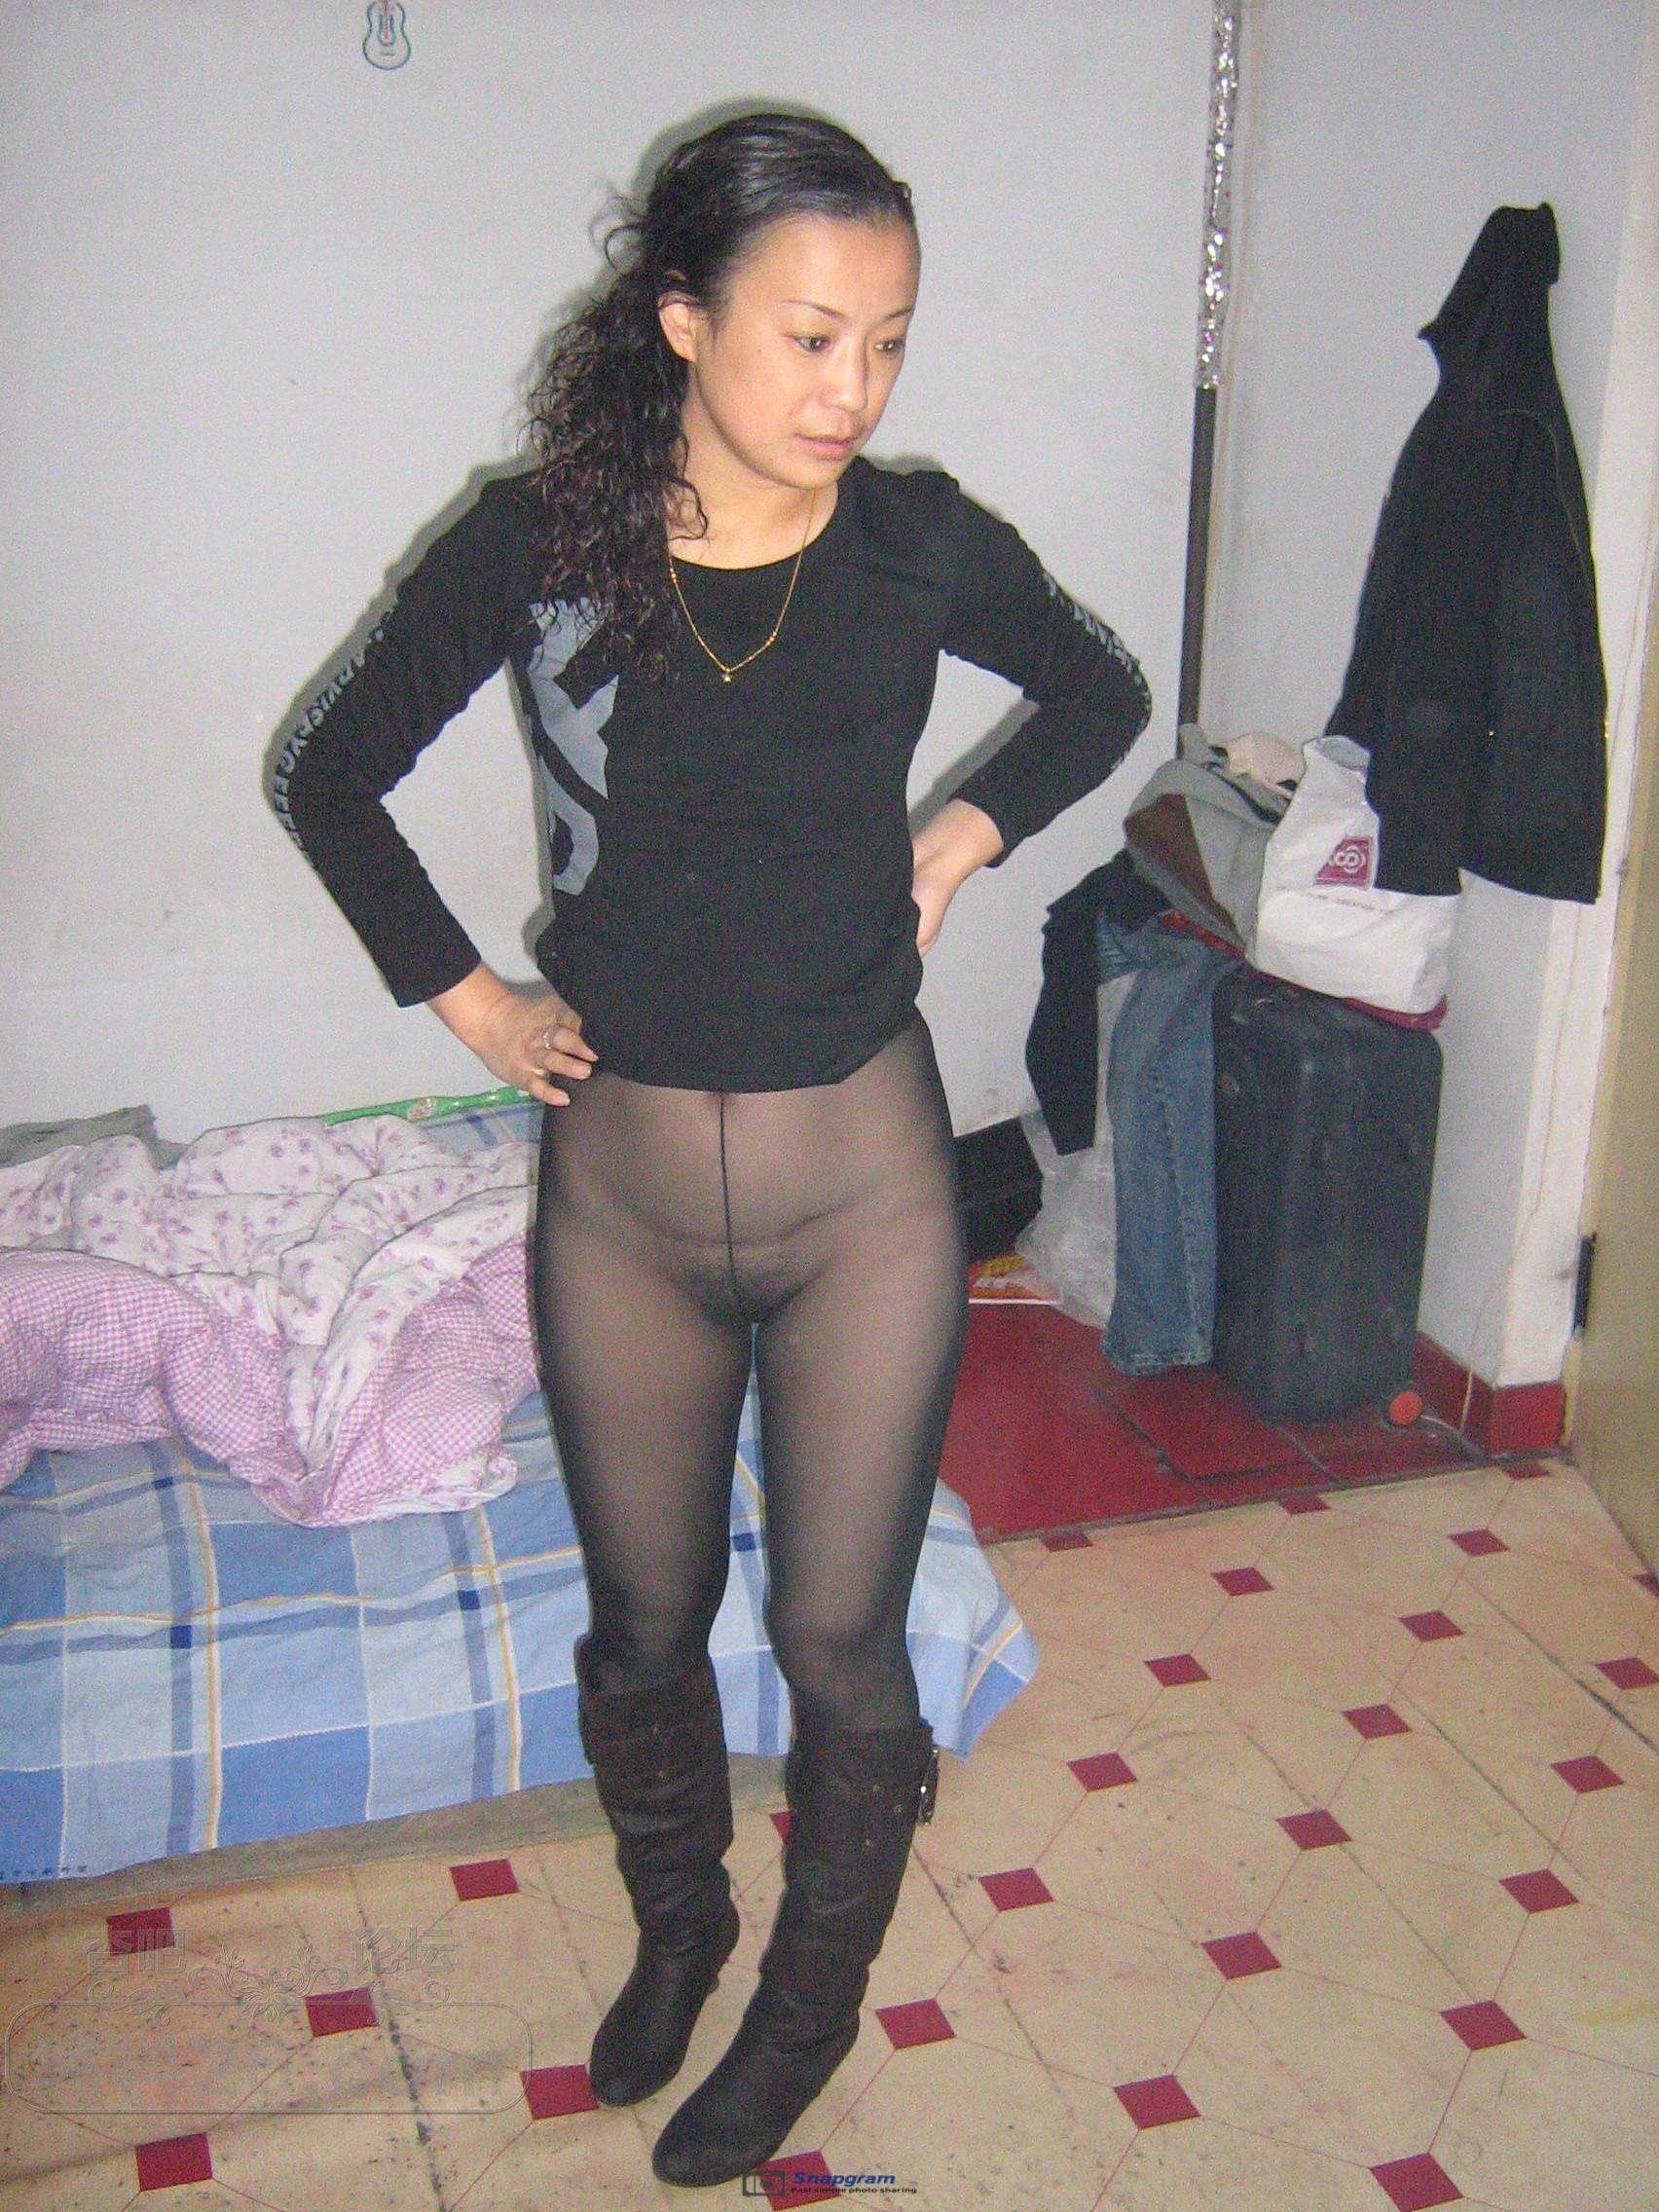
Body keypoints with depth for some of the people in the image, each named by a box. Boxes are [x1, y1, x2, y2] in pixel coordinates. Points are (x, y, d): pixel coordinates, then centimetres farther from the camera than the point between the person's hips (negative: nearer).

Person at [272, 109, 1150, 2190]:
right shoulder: (534, 546, -10)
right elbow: (327, 774, 5)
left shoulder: (921, 544, -8)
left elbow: (1102, 690, 13)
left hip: (866, 1186, 0)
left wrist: (968, 830, -1)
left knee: (840, 1636, 9)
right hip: (622, 1183, 1)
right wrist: (460, 994, 2)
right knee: (644, 1621, 18)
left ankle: (819, 1987, 38)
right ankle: (678, 1921, 48)